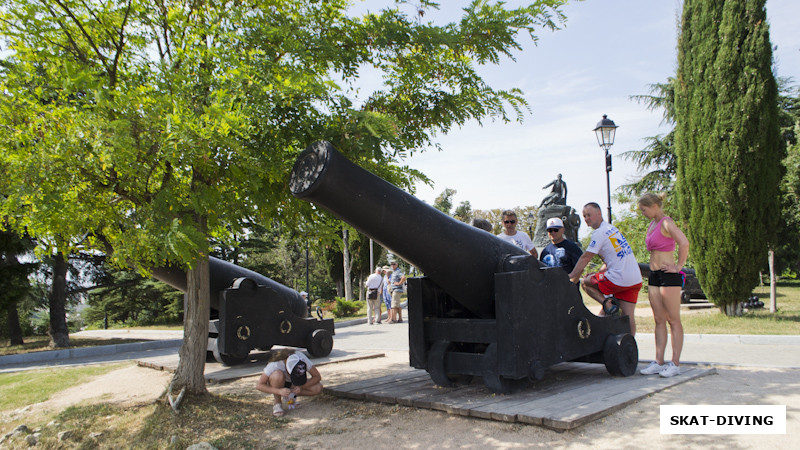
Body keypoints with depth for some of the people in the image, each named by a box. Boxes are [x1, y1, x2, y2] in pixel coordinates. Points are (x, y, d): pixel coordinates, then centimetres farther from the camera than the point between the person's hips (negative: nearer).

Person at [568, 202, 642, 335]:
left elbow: (585, 258, -8)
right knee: (628, 316, 9)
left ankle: (607, 302, -5)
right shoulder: (612, 228, 18)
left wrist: (571, 277, -1)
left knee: (585, 282, 8)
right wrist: (597, 274, 17)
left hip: (619, 279, -8)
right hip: (636, 280, 8)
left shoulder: (599, 232, -9)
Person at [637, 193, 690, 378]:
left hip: (668, 275, -9)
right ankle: (659, 362, 14)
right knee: (659, 320, 9)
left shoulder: (666, 223, -12)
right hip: (654, 276, 9)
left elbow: (684, 243, -26)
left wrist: (679, 266, -19)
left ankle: (675, 363, 5)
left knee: (673, 320, -1)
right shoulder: (651, 225, 14)